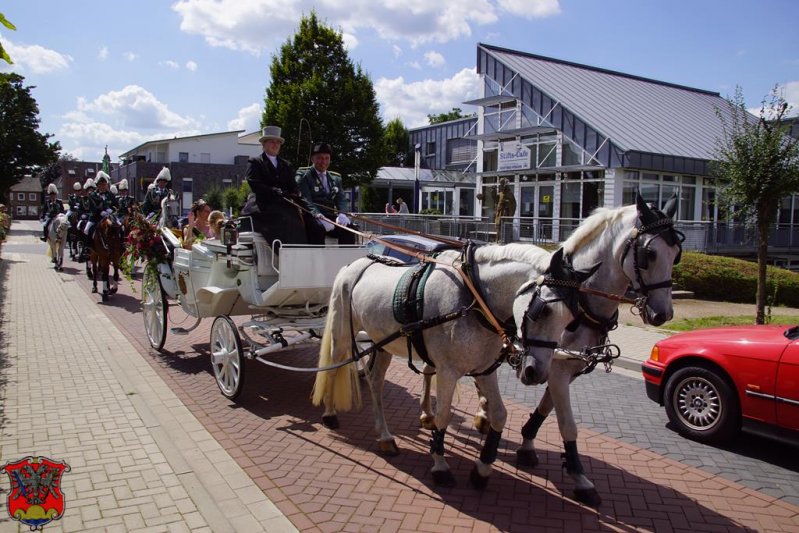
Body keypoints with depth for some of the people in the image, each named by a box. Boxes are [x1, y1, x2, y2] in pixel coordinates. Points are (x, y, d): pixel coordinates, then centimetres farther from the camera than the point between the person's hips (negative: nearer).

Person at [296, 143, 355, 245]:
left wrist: (341, 214, -14)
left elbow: (341, 199, 10)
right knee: (317, 228, -36)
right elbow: (306, 200, -10)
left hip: (331, 216, 5)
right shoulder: (304, 177, 3)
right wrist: (318, 215, -29)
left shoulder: (336, 178, 20)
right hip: (312, 218, -4)